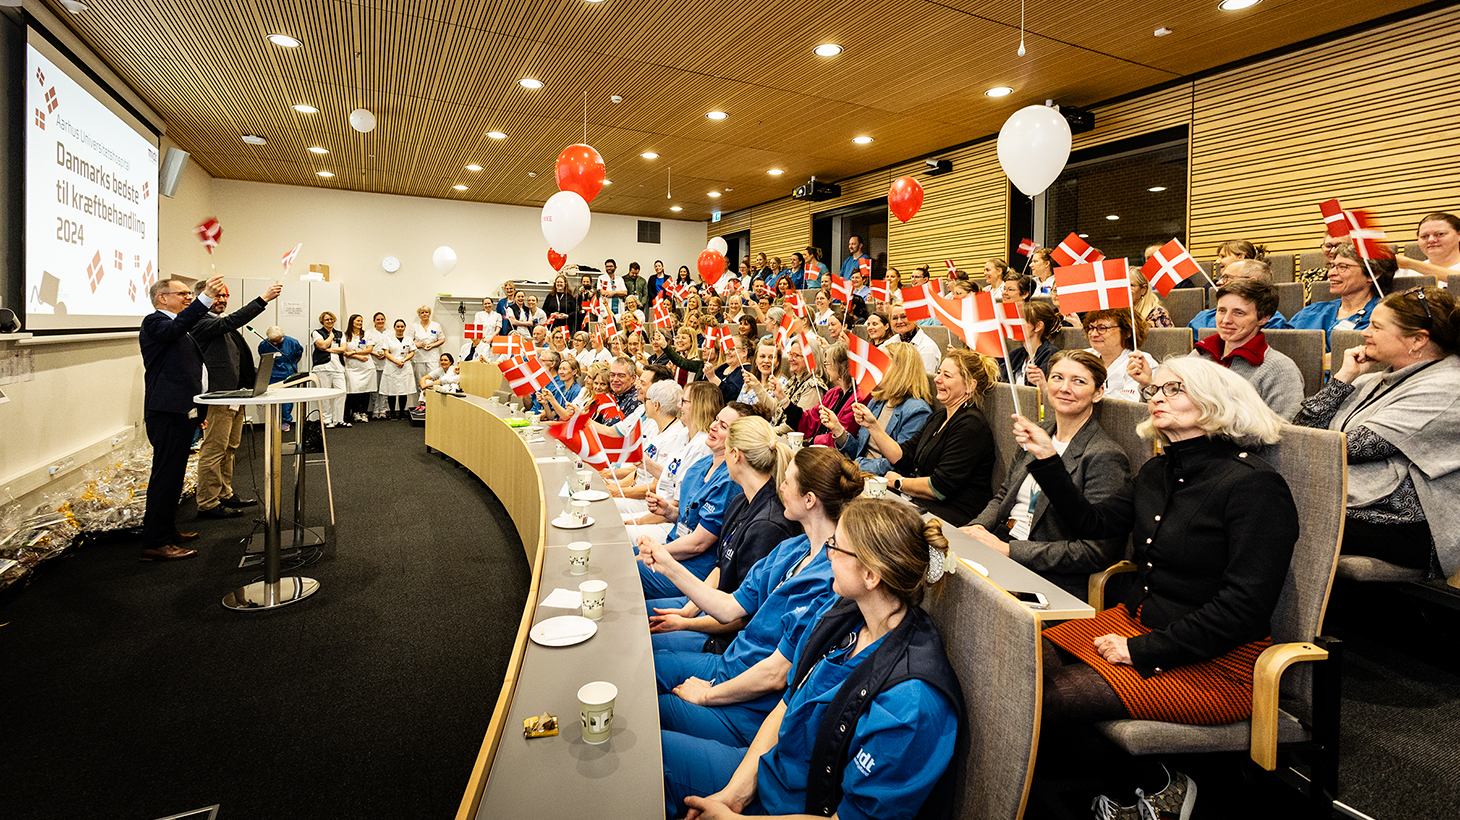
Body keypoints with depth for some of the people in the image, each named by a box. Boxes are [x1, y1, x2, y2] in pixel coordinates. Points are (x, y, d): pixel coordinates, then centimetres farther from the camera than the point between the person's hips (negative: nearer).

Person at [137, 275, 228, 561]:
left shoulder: (183, 332, 22)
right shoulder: (154, 322, -7)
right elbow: (175, 327, -33)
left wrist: (198, 410, 27)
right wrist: (205, 298, -43)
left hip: (182, 412, 10)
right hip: (167, 412, -10)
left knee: (173, 474, 17)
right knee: (166, 475, -9)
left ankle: (167, 529, 28)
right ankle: (154, 543, -6)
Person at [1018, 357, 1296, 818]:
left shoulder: (1254, 485, -15)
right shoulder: (1159, 471, 10)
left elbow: (1245, 607, -20)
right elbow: (1093, 524, 16)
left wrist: (1143, 651, -19)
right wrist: (1047, 458, 9)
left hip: (1217, 662, -7)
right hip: (1136, 620, 8)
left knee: (1054, 700, -24)